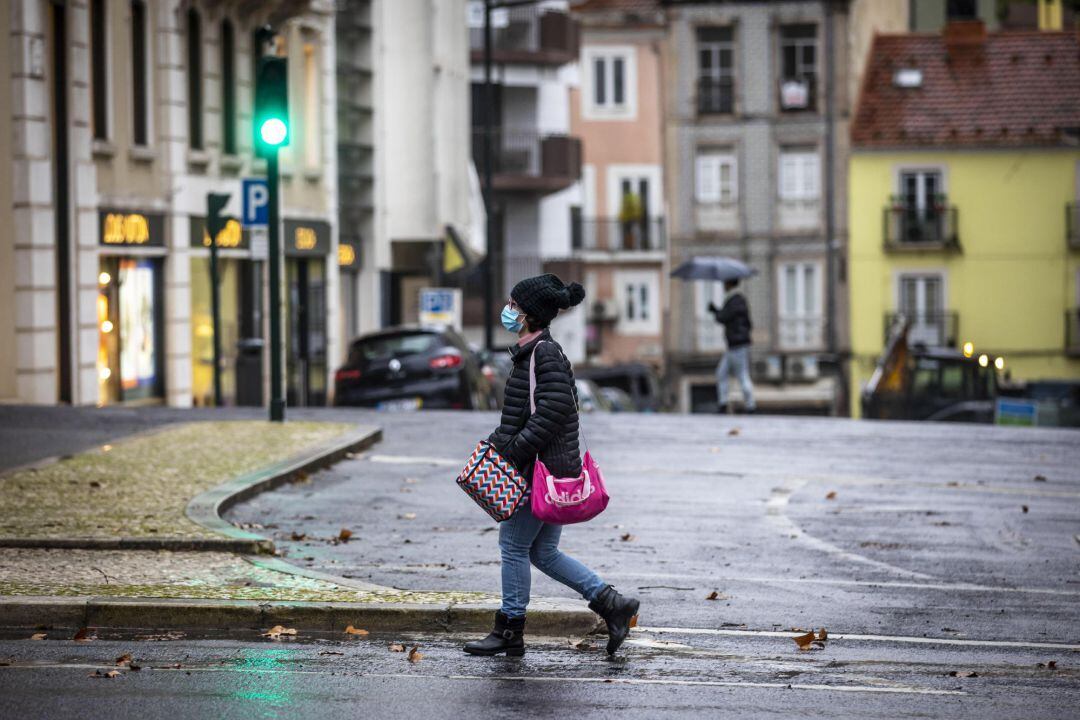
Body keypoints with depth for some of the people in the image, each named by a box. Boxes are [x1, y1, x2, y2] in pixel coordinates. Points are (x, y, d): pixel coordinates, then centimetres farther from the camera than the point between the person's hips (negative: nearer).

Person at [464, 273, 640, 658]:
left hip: (542, 470, -10)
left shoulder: (545, 354, -16)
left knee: (513, 545, 0)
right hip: (553, 472, 10)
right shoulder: (532, 352, 15)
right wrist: (500, 440, 13)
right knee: (543, 552, 14)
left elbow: (554, 411, -24)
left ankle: (510, 631, 10)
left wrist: (514, 449, -21)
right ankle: (612, 603, 12)